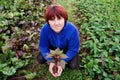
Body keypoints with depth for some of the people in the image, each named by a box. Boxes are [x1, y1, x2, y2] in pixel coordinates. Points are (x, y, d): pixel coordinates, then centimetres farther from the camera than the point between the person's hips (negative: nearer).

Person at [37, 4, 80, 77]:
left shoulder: (72, 30, -37)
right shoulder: (45, 29, -33)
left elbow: (73, 49, -26)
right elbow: (43, 46, -19)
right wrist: (51, 61, -30)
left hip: (67, 49, -1)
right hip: (53, 47, 2)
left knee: (73, 65, -18)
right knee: (40, 59, -12)